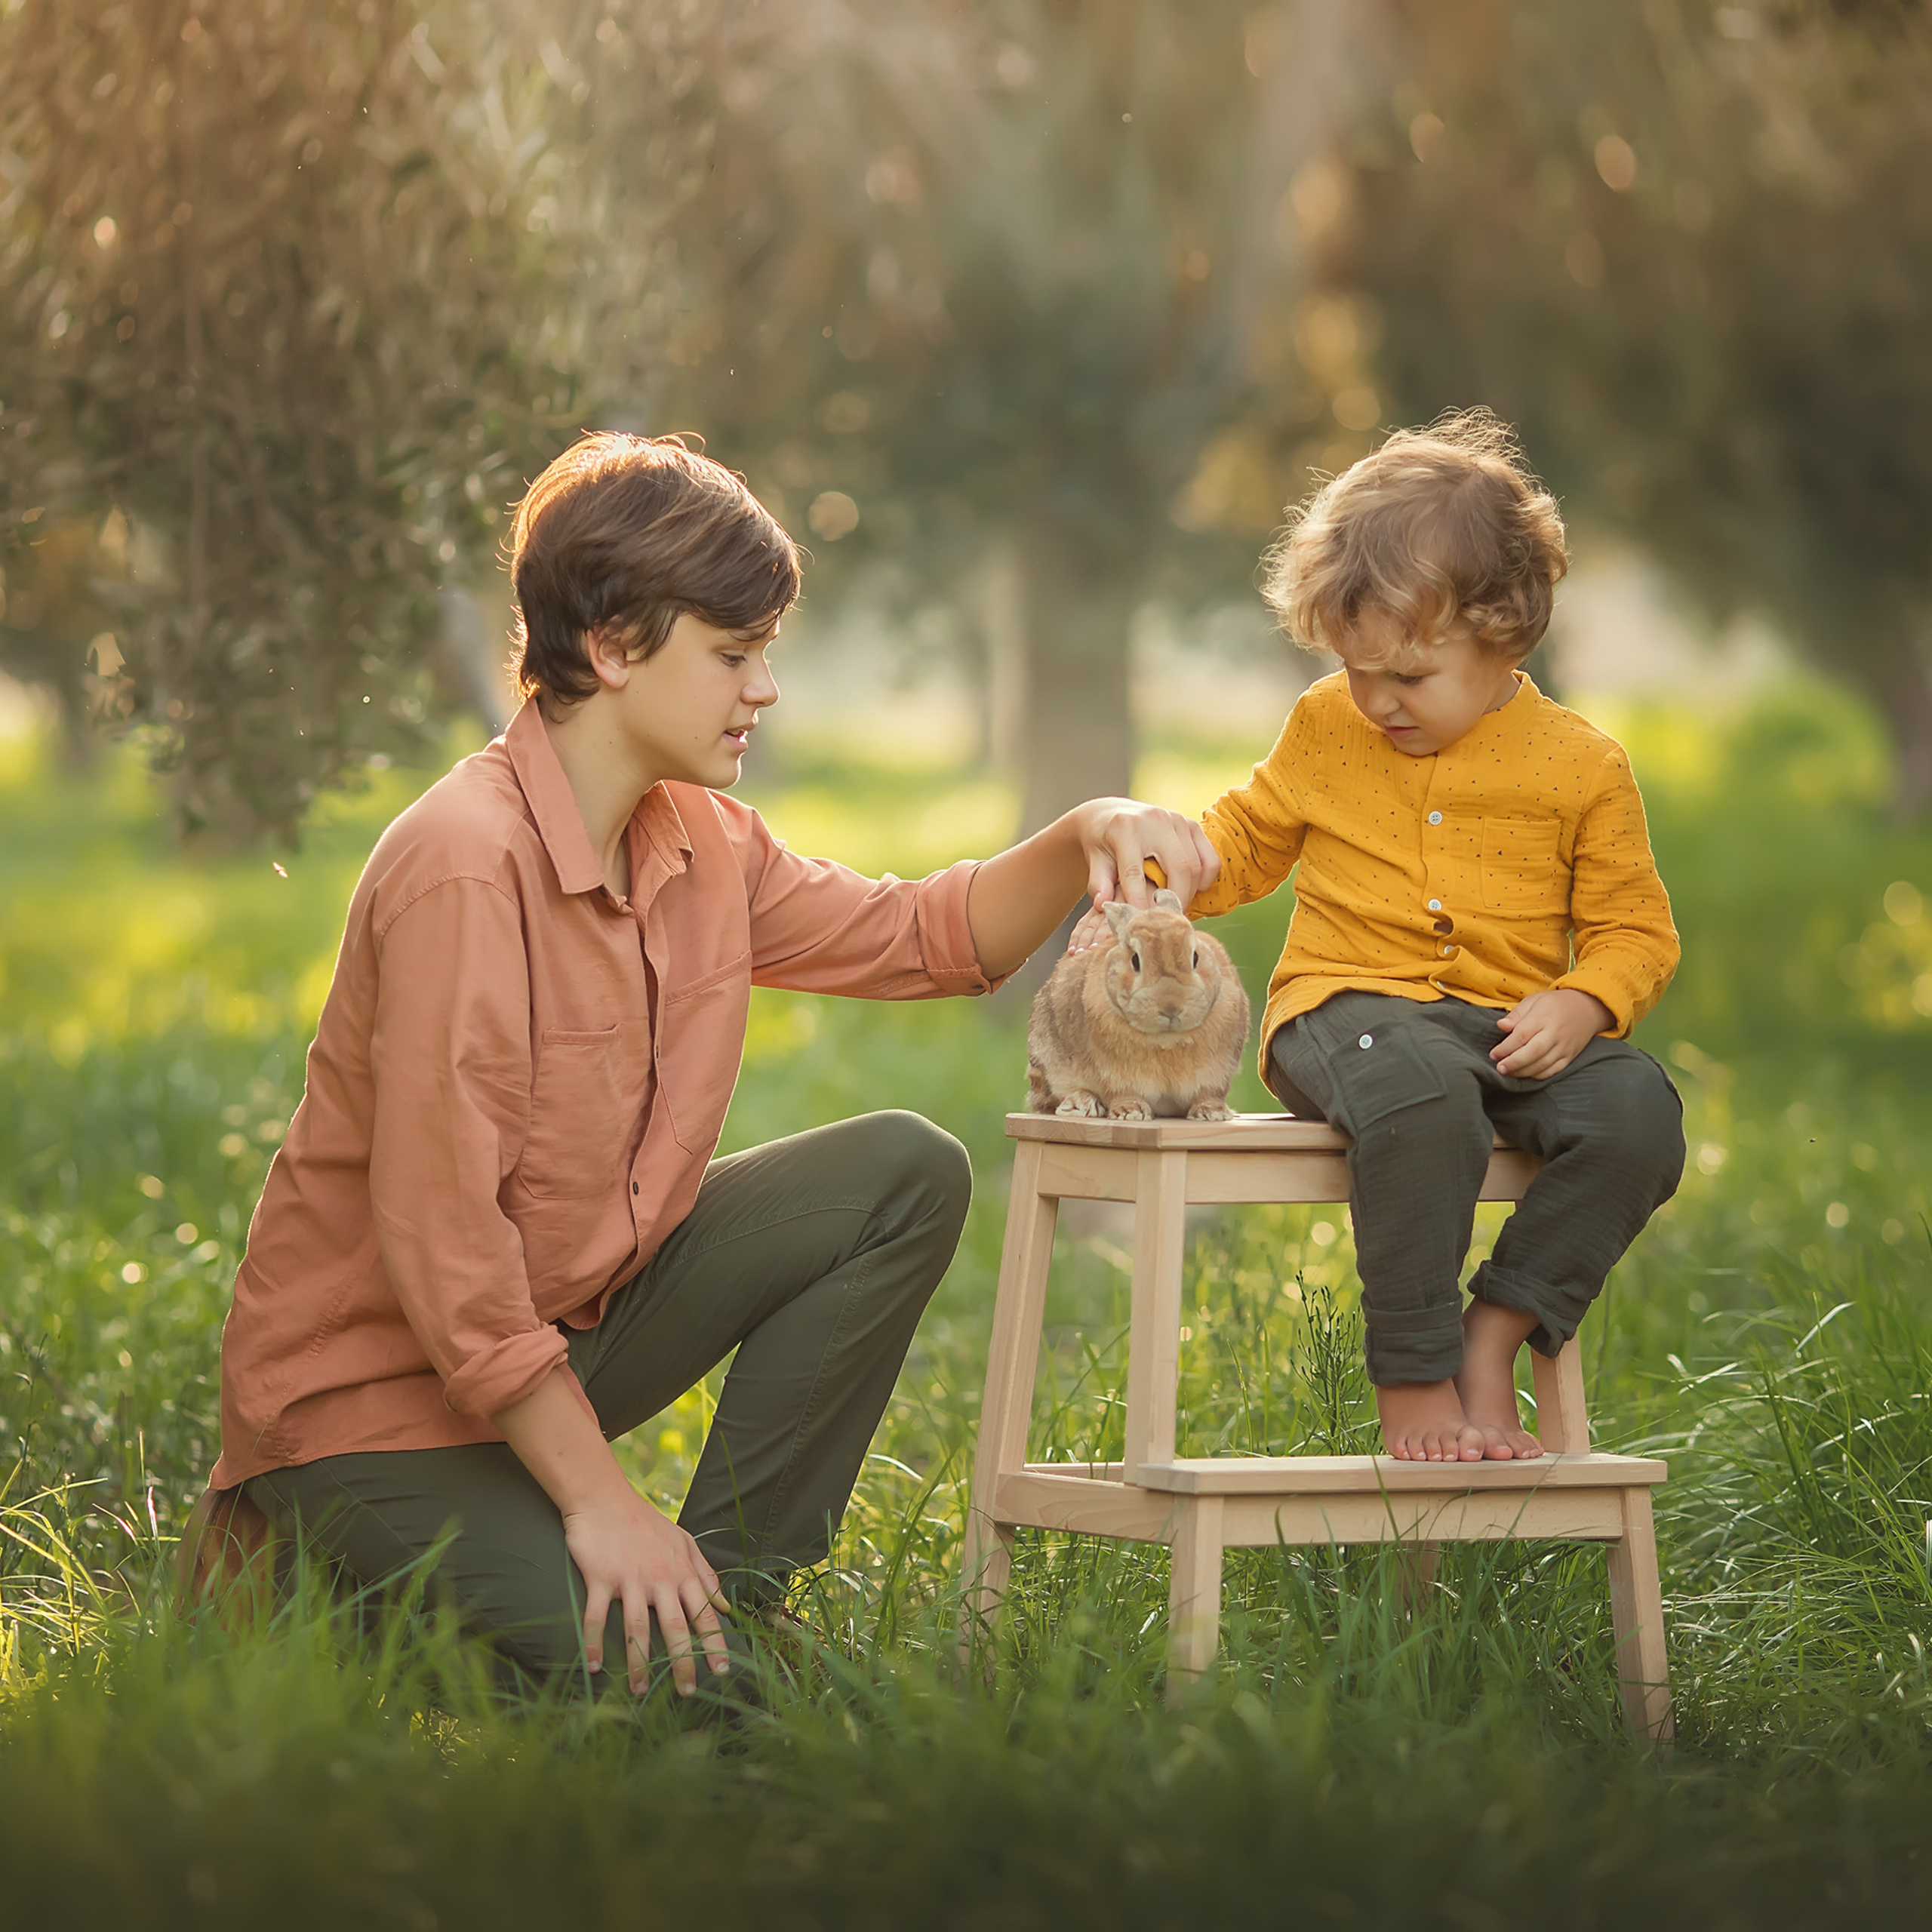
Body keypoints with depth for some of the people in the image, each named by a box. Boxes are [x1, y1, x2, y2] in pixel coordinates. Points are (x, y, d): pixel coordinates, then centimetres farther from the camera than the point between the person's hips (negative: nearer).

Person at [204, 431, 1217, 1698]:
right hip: (373, 1390, -9)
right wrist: (599, 1502, -25)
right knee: (640, 1667, -24)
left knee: (906, 1175, -1)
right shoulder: (466, 865, -25)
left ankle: (725, 1588, 0)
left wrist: (1081, 843, -4)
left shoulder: (701, 842, 2)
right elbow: (439, 1238, -27)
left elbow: (919, 937, 17)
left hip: (565, 1322, 9)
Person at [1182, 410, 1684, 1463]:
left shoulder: (1582, 765, 4)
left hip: (1510, 1026, 2)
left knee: (1638, 1108, -28)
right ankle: (1412, 1375, -26)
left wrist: (1579, 1006, -15)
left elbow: (1635, 931, 6)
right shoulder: (1325, 727, 9)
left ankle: (1496, 1333, -15)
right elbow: (1248, 837, 24)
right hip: (1348, 1008, -1)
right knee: (1420, 1091, -38)